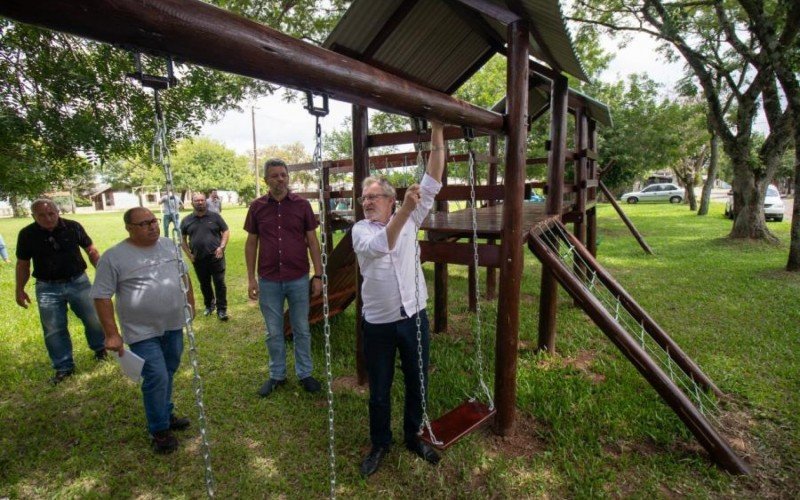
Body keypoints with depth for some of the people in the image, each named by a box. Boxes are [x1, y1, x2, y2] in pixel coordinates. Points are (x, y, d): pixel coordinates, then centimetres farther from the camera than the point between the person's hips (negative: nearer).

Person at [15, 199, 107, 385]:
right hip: (47, 288, 1)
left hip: (78, 282, -1)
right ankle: (64, 367, 22)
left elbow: (91, 251, 2)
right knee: (53, 330, 8)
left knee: (94, 319, 8)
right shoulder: (27, 234, -5)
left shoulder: (73, 227, -8)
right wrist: (20, 290, 7)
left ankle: (100, 348, 35)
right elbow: (22, 264, 6)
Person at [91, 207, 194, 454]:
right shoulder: (114, 257, -12)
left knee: (168, 373, 18)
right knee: (157, 378, -6)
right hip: (143, 332, -5)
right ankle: (160, 430, 14)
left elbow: (183, 275, 16)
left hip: (173, 325, 5)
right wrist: (112, 334, -13)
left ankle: (166, 414, 38)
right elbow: (101, 296, -11)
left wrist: (190, 302, 14)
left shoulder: (169, 245, 4)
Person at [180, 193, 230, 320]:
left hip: (216, 257, -3)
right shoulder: (186, 221, 7)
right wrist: (189, 254, 3)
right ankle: (209, 305, 34)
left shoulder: (215, 216, 1)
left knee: (219, 283, -2)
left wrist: (221, 247, -9)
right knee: (204, 284, 14)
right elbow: (182, 238, 14)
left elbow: (226, 231, 3)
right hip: (198, 259, 3)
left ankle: (222, 309, 5)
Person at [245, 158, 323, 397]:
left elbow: (312, 241, 0)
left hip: (299, 279, -1)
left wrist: (318, 275, -3)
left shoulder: (302, 205, -2)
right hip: (268, 281, 1)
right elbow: (251, 243, 6)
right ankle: (277, 375, 31)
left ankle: (305, 373, 29)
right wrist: (251, 278, 2)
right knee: (274, 332, 14)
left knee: (302, 330, 12)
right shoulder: (257, 207, 1)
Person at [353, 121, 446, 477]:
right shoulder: (360, 230, -4)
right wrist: (404, 212, -38)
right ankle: (380, 444, 36)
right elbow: (378, 246, -26)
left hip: (414, 318, 2)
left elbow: (432, 183, -6)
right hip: (377, 324, -1)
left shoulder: (409, 220, 2)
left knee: (416, 383, 16)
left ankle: (413, 437, 39)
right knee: (379, 389, 13)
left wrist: (437, 133, -12)